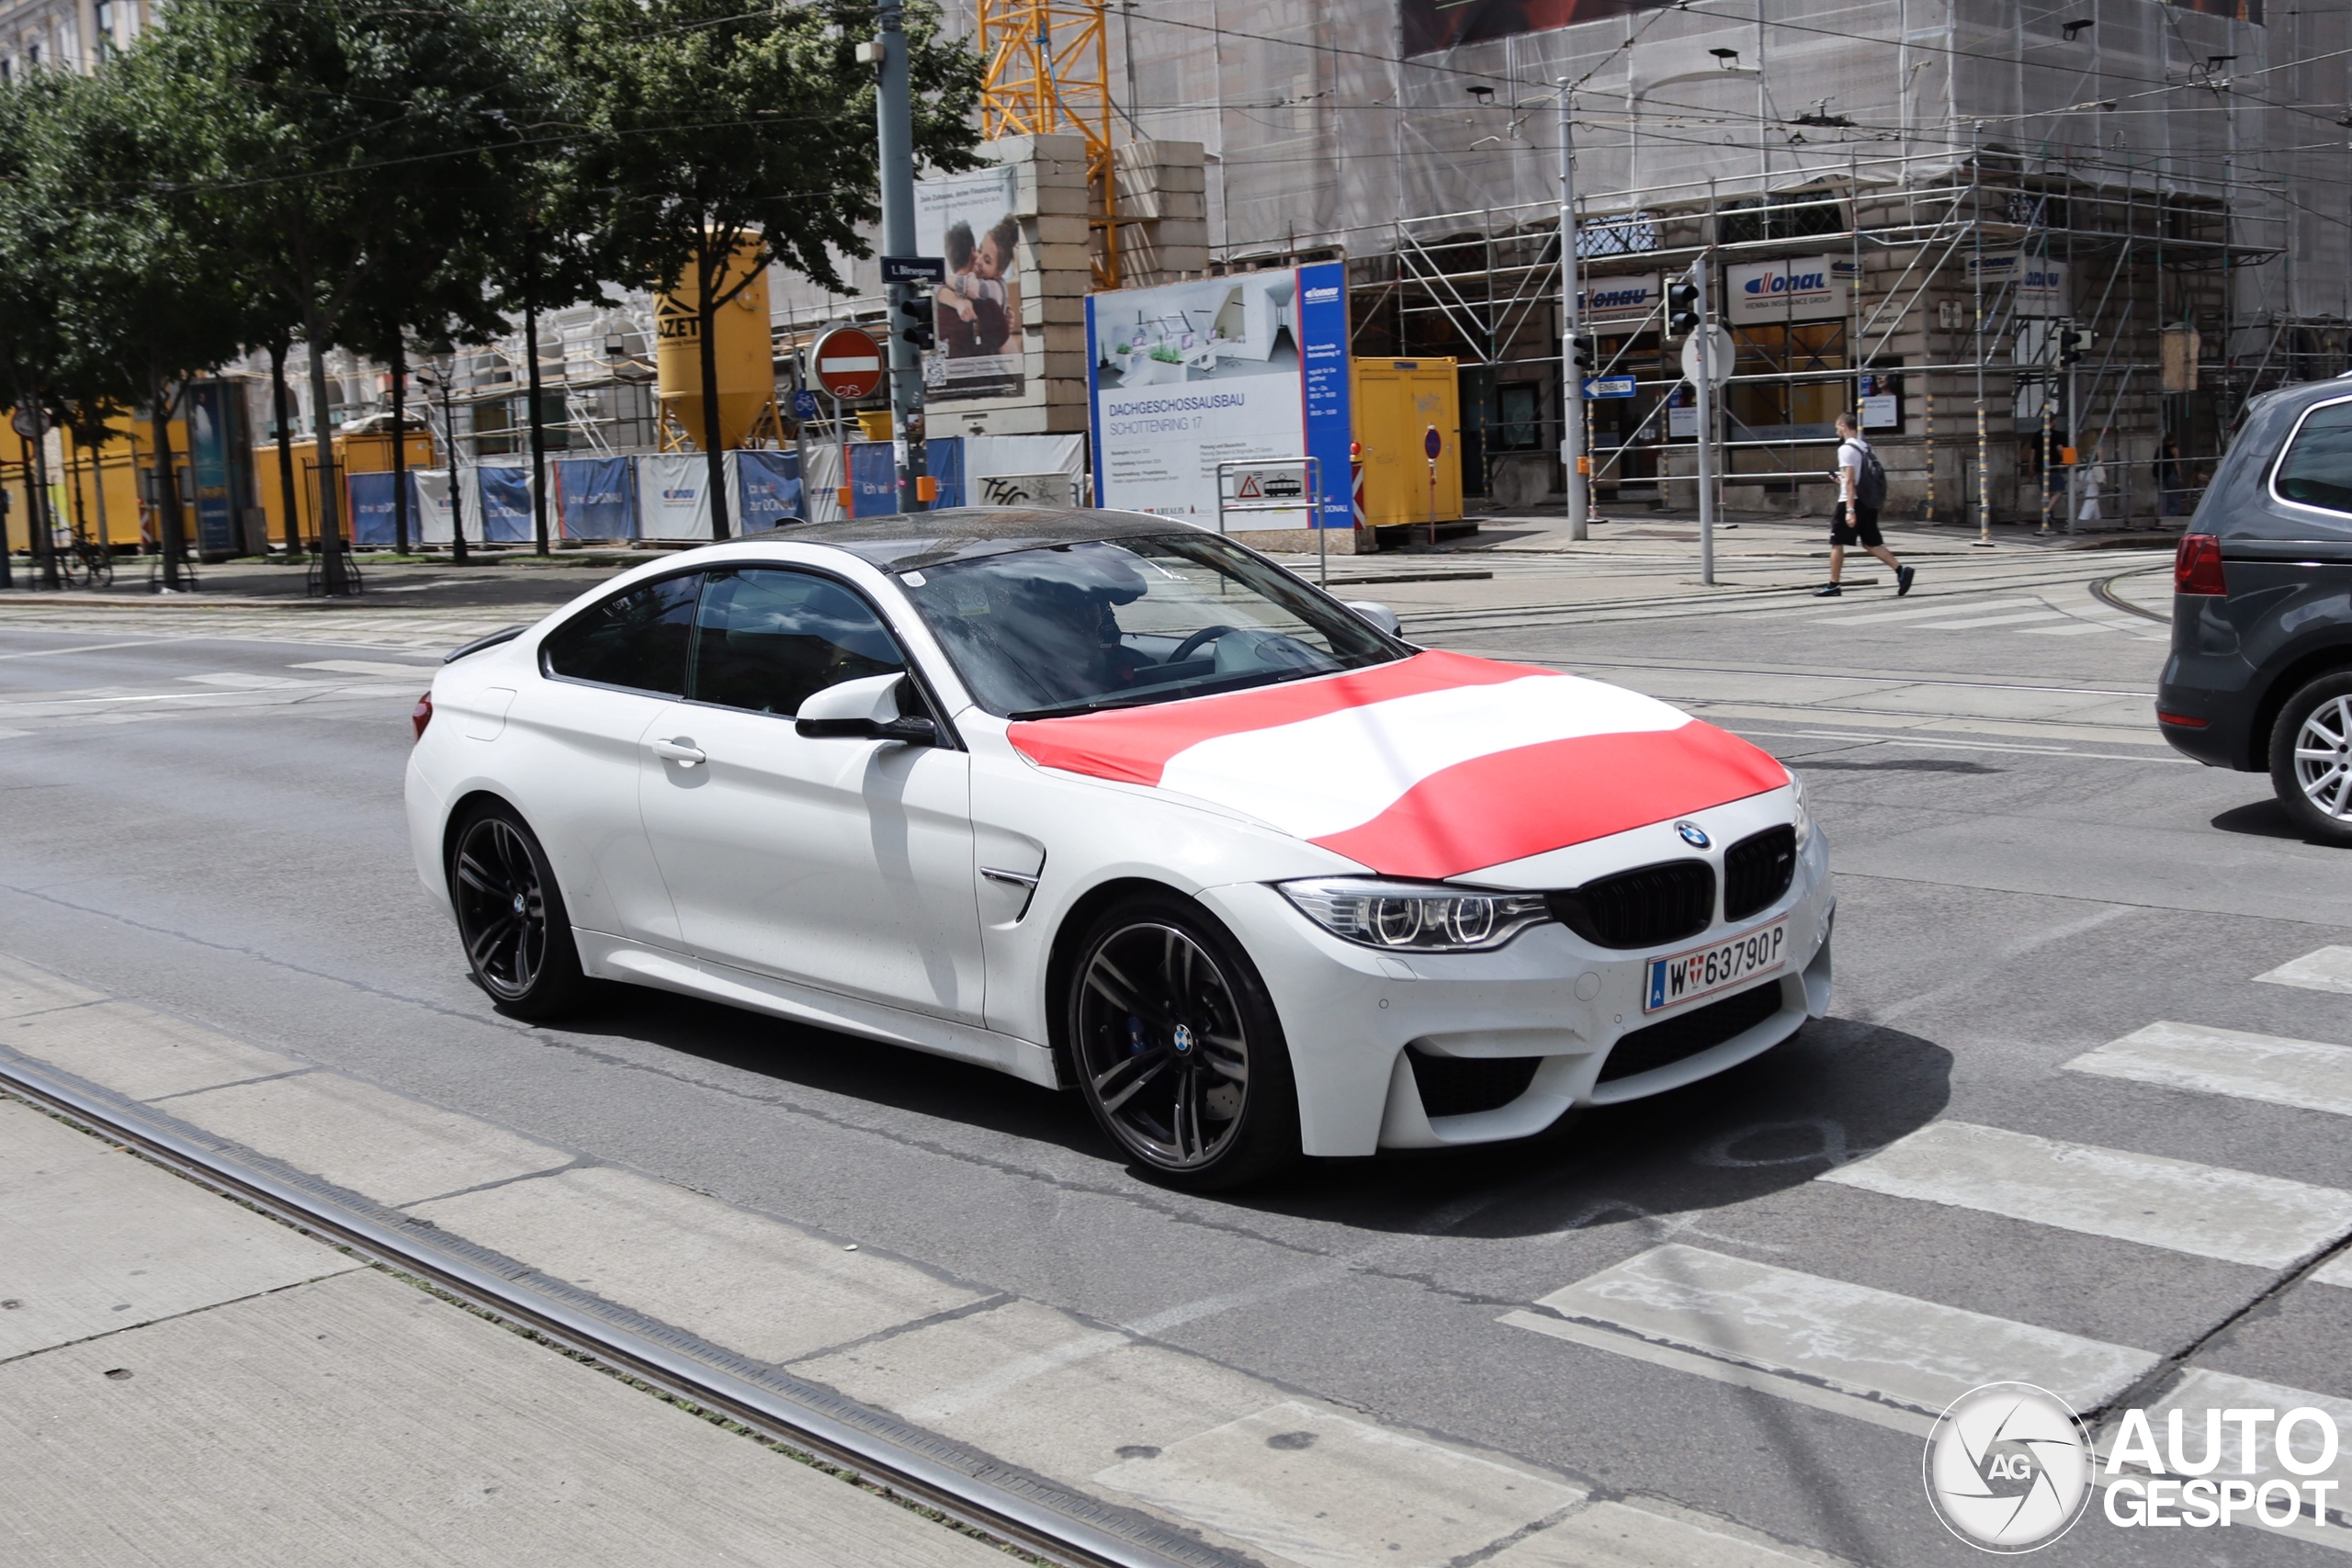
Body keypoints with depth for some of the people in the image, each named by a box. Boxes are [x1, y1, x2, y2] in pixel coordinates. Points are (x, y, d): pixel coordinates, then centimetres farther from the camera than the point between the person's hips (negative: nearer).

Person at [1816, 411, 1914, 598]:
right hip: (1869, 502, 8)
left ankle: (1833, 586, 6)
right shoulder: (1865, 447, 13)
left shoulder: (1846, 449, -12)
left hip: (1852, 501, -8)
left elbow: (1850, 481, -19)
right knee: (1871, 543, 11)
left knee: (1837, 543, 2)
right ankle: (1901, 570, -3)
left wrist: (1850, 510, -23)